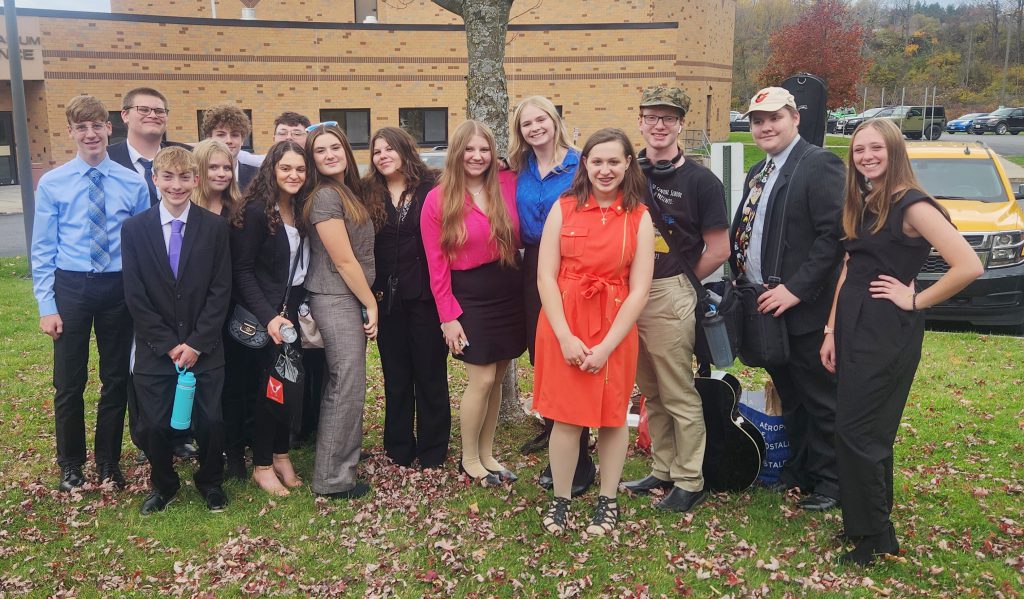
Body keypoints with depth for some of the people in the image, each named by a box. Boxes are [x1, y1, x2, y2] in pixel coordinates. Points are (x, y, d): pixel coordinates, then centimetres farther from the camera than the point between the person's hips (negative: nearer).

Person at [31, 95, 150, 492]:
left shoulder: (133, 183, -2)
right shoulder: (52, 184, -3)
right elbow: (43, 250, -1)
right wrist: (46, 306, -6)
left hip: (119, 287, 1)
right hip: (70, 286, -1)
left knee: (116, 378, 12)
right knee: (69, 382, 9)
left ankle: (108, 461, 30)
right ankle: (70, 463, 30)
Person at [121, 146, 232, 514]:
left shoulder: (215, 227, -1)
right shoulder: (134, 229, 0)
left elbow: (220, 291, -3)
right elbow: (135, 296, -2)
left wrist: (197, 343, -10)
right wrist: (168, 345, -8)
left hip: (204, 348, 0)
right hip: (154, 351, 1)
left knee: (209, 422, 2)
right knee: (153, 425, 6)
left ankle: (210, 482, 29)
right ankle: (163, 484, 32)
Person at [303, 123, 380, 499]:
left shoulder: (349, 192, 13)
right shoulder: (325, 196, -14)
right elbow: (344, 260, -15)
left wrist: (367, 303, 11)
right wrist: (371, 305, -9)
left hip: (351, 300, 8)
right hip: (336, 302, -8)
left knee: (339, 386, 16)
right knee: (347, 388, -4)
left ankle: (341, 456, 29)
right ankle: (333, 479, 7)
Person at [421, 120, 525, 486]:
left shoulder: (509, 185, 1)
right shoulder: (438, 200, -6)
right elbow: (437, 265, -6)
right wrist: (448, 317, -8)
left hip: (510, 292, 4)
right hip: (470, 297, -3)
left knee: (496, 379, 11)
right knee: (482, 380, -2)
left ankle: (486, 454, 27)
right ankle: (469, 459, 18)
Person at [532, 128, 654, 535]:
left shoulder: (639, 217, 0)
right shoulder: (564, 208, 0)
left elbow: (639, 290, -5)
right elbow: (545, 276, -4)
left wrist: (606, 346, -12)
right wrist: (565, 337, -12)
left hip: (615, 330, 0)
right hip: (563, 326, 0)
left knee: (613, 416, 9)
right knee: (565, 414, 5)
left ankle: (608, 501, 27)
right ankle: (560, 499, 22)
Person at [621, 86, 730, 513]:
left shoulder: (701, 181, -5)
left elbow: (718, 250, -4)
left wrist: (679, 282, 2)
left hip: (670, 296, -5)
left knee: (680, 396, 1)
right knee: (651, 392, 16)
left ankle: (690, 482, 14)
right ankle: (663, 471, 29)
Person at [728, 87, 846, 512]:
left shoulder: (819, 165, -12)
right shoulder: (757, 173, 15)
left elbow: (834, 234, -20)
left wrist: (795, 289, -23)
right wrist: (742, 281, 6)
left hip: (803, 307, -8)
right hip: (764, 305, 8)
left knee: (819, 398, 5)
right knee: (788, 396, 19)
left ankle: (829, 481, 20)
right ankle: (799, 468, 33)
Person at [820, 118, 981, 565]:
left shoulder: (911, 205, -13)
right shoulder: (860, 205, 11)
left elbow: (969, 266, -21)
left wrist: (915, 300, -12)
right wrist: (831, 331, 9)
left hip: (888, 331, -8)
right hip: (853, 325, 8)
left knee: (856, 431, -5)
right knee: (869, 429, 15)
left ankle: (876, 535, 10)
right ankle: (865, 523, 28)